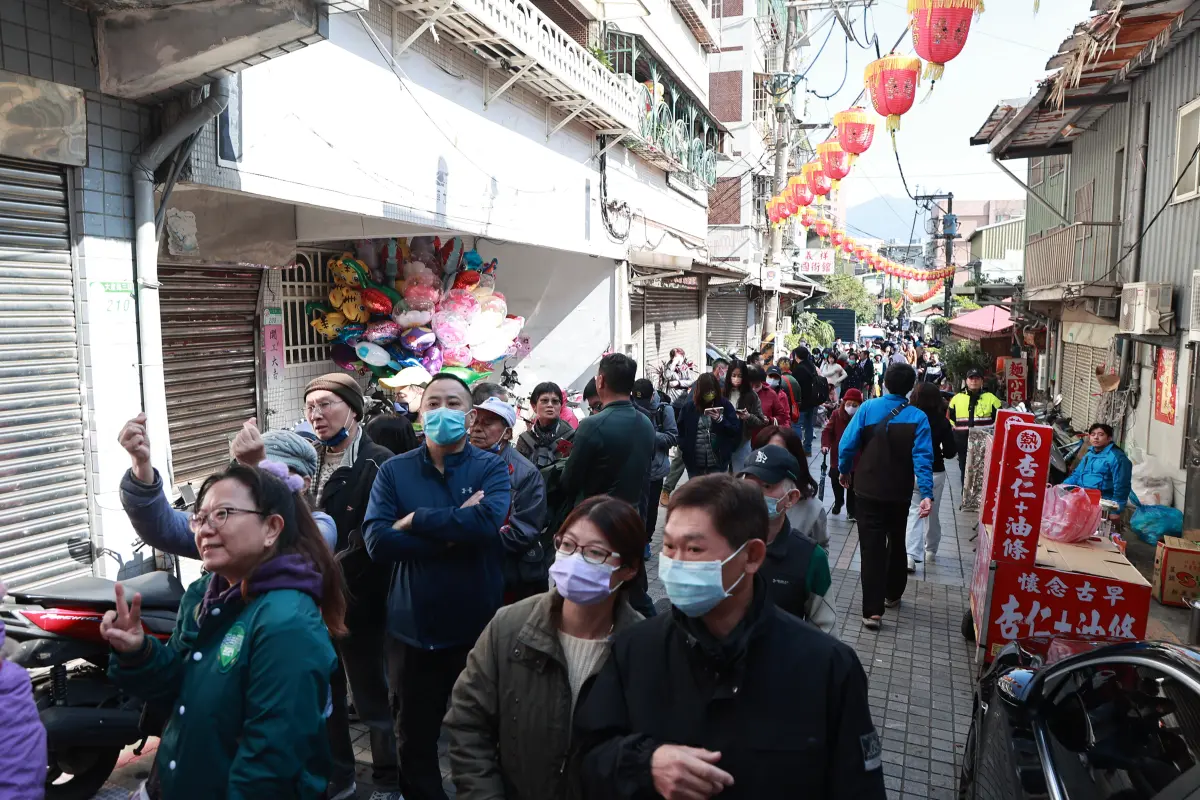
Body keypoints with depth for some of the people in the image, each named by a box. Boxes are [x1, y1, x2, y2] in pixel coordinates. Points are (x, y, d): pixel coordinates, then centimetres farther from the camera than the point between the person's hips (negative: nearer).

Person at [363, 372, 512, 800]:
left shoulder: (492, 468, -5)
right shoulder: (393, 471, -1)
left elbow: (487, 520, -25)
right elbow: (377, 541, -16)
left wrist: (415, 520, -18)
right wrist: (456, 531, -20)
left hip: (478, 627, -1)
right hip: (412, 630, 1)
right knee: (414, 742, 19)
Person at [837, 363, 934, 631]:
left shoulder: (867, 408, -9)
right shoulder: (917, 417, -8)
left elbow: (847, 444, -12)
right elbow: (923, 458, -17)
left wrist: (844, 471, 5)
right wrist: (927, 494, -20)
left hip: (867, 491, -1)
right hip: (899, 495, 2)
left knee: (872, 548, -1)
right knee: (896, 543, 22)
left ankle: (872, 611, -7)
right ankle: (892, 595, 38)